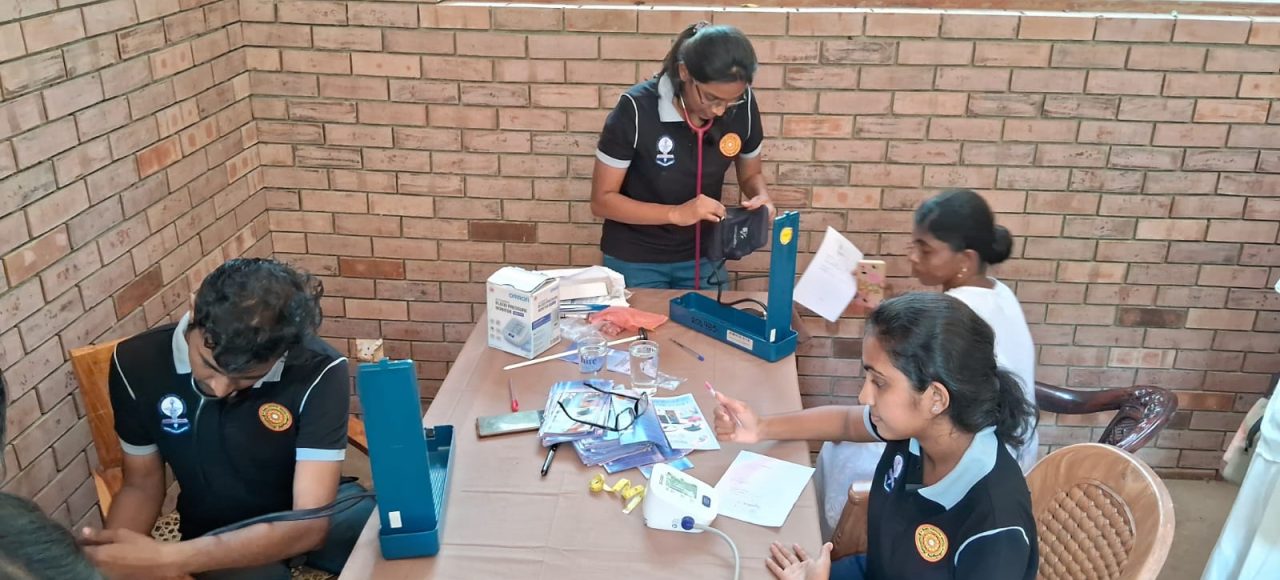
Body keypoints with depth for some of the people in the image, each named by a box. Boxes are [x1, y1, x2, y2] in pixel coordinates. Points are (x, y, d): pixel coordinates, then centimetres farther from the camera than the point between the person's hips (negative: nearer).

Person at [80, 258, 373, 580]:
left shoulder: (319, 372, -26)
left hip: (316, 510, -1)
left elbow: (309, 525, -29)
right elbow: (142, 485, -1)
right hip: (217, 535, 2)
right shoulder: (137, 363, -15)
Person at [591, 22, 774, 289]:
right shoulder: (636, 109, -24)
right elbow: (602, 200, -18)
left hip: (703, 257, 3)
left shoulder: (743, 106, -13)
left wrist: (762, 198, -19)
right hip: (635, 261, -3)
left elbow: (751, 174, 4)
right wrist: (676, 213, -30)